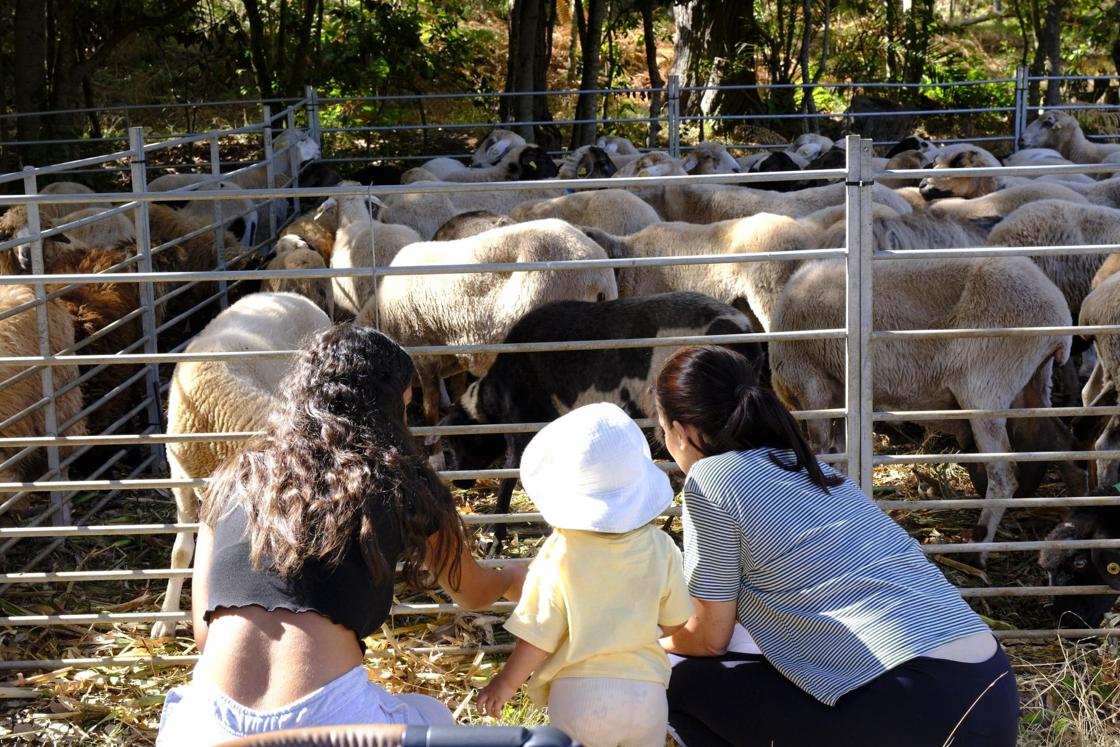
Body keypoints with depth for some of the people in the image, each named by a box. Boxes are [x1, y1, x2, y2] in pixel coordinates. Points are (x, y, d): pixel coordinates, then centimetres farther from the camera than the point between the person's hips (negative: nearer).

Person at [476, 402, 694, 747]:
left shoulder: (559, 555, -13)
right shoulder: (659, 547, -4)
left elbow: (538, 638, -8)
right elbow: (673, 622, 9)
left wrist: (505, 683, 8)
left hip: (578, 696, -2)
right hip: (646, 693, 3)